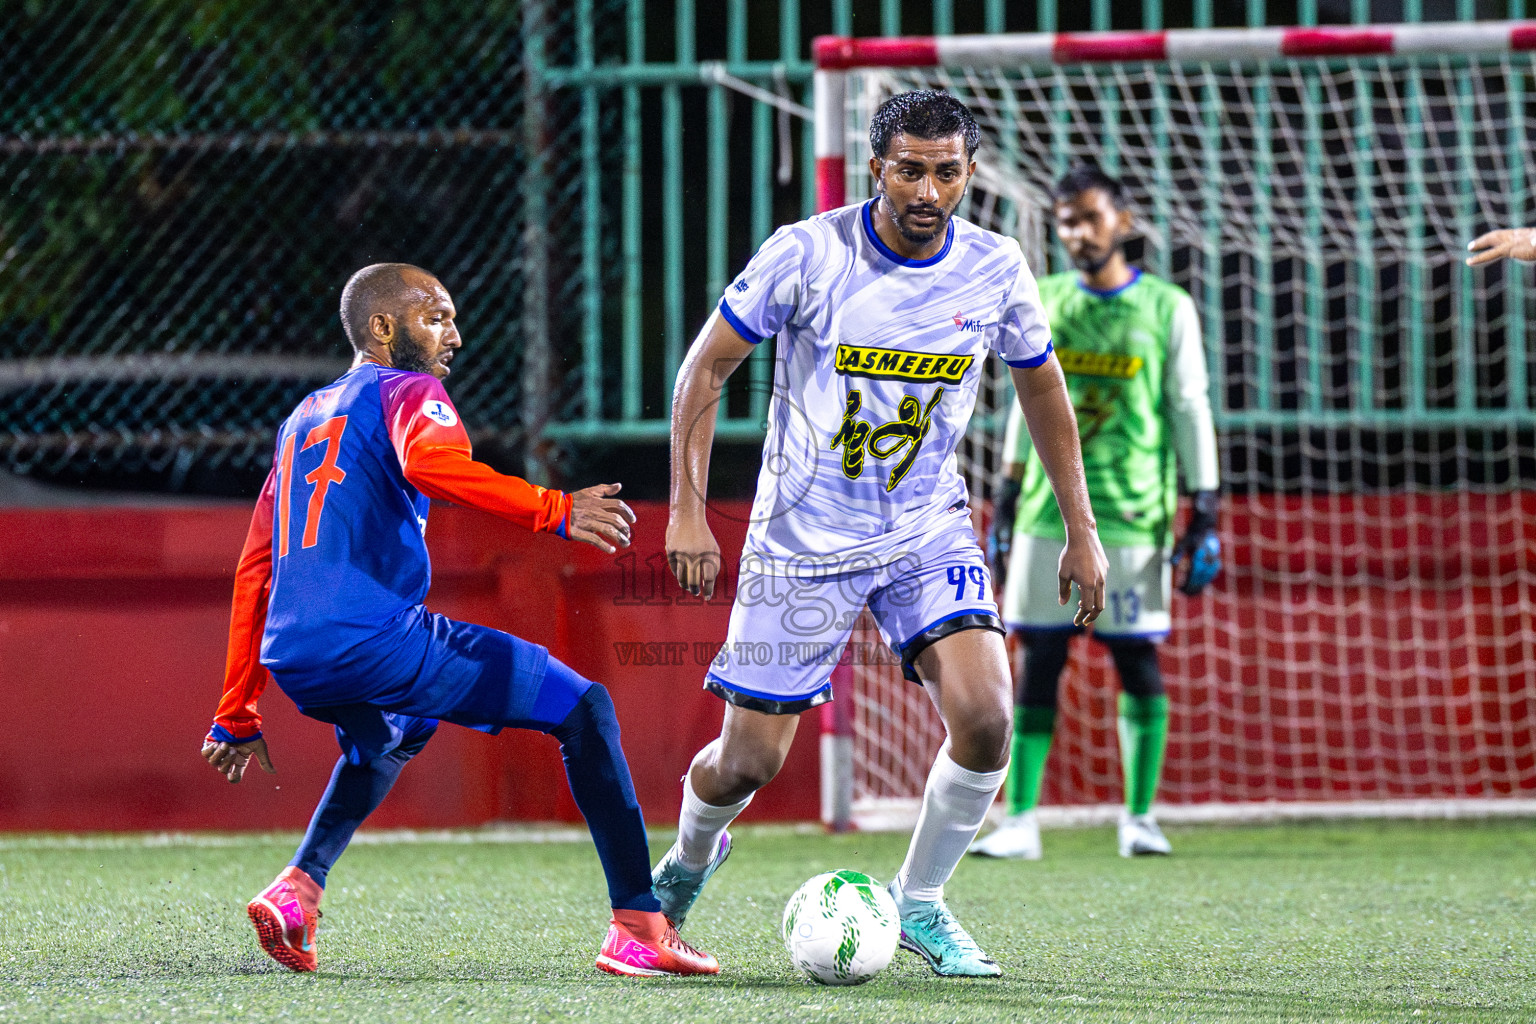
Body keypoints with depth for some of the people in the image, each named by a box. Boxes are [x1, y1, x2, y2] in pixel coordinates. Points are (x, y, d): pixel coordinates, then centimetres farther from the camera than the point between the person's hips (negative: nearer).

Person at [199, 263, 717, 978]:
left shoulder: (302, 419, 28)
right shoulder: (406, 390, 5)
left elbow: (254, 572, 29)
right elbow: (431, 463, -21)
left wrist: (236, 716, 31)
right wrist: (552, 511, -22)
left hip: (291, 659, 8)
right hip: (377, 637, -8)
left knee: (387, 735, 41)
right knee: (586, 712, 0)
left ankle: (297, 886, 18)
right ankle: (638, 925, -10)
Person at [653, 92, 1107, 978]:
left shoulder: (996, 271, -7)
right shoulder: (808, 255, -16)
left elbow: (1043, 388, 11)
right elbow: (708, 365, -5)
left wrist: (1082, 530, 10)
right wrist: (687, 509, -11)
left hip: (930, 532, 2)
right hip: (802, 540, -2)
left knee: (985, 716, -20)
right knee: (749, 759, 1)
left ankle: (920, 902, 2)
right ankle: (689, 864, 36)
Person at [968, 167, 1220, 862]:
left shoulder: (1167, 308, 2)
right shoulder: (1044, 303, 11)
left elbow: (1191, 413, 3)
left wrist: (1204, 514, -2)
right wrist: (1005, 506, 15)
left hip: (1132, 517, -2)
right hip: (1046, 516, 2)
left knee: (1138, 663, 0)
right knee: (1037, 664, -1)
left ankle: (1140, 818, 9)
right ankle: (1021, 820, 0)